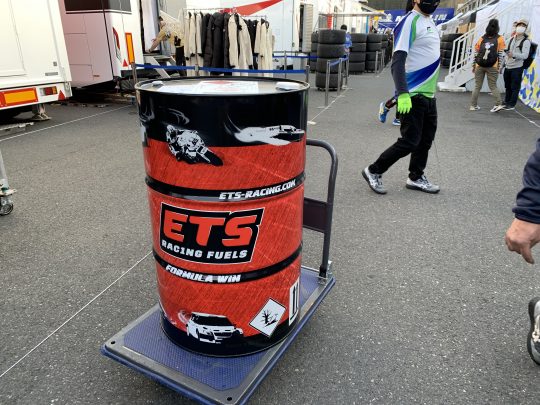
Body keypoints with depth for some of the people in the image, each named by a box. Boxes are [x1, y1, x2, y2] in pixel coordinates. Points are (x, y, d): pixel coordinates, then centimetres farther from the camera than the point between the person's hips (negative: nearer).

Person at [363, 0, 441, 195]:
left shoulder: (430, 22, 16)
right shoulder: (410, 22, -12)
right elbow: (397, 61, -20)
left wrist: (431, 89, 22)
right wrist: (403, 94, -29)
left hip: (429, 94, 9)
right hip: (413, 95, -9)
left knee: (426, 139, 12)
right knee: (409, 142, -7)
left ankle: (416, 177, 26)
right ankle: (373, 171, 7)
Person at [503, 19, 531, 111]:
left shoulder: (526, 41, -7)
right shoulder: (512, 39, 15)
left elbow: (525, 55, -18)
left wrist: (514, 55, -34)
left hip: (517, 68, -7)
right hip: (508, 67, 7)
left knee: (515, 87, -3)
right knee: (507, 86, 15)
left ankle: (512, 104, 1)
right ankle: (506, 102, 26)